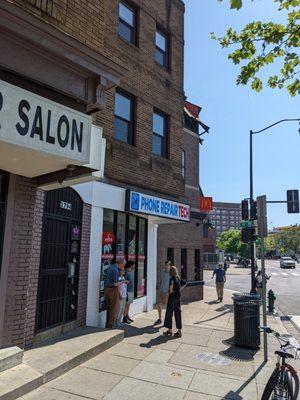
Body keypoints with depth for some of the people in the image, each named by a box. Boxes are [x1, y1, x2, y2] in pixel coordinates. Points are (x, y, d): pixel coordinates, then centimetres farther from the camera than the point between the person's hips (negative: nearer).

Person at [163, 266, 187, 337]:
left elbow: (171, 285, -32)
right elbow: (184, 283, 19)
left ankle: (170, 330, 11)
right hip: (178, 297, 8)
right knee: (177, 313, 11)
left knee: (169, 313, 4)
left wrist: (170, 291, -16)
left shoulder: (172, 278, -15)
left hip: (172, 297, -8)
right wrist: (180, 289, 13)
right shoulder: (178, 278, 9)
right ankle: (179, 331, 15)